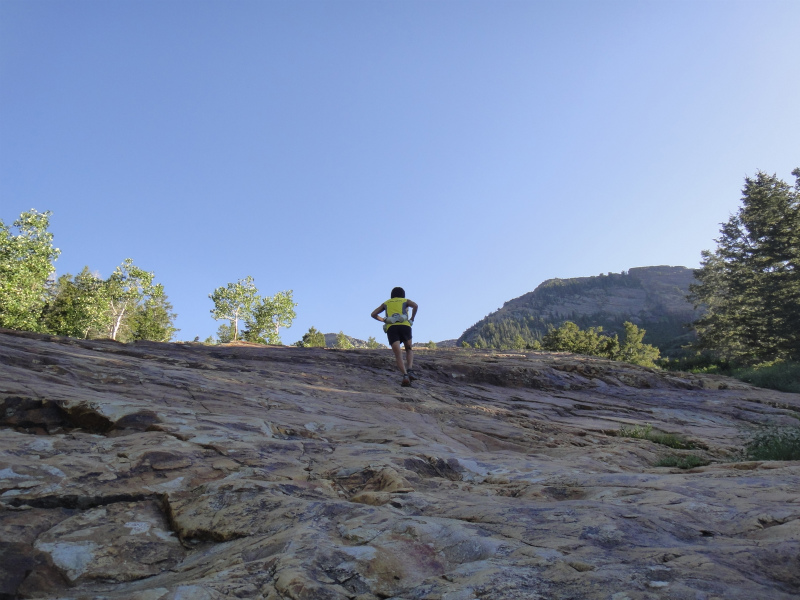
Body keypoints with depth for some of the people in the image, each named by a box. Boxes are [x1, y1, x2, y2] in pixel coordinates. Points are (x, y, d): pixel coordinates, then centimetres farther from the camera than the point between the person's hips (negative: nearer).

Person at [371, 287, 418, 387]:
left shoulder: (386, 303, 31)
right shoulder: (406, 301, 25)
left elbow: (373, 314, 21)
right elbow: (415, 306, 1)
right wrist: (412, 319, 7)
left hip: (391, 328, 1)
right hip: (404, 325, 0)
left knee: (398, 355, -5)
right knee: (409, 350, 19)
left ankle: (405, 376, -28)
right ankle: (409, 371, -6)